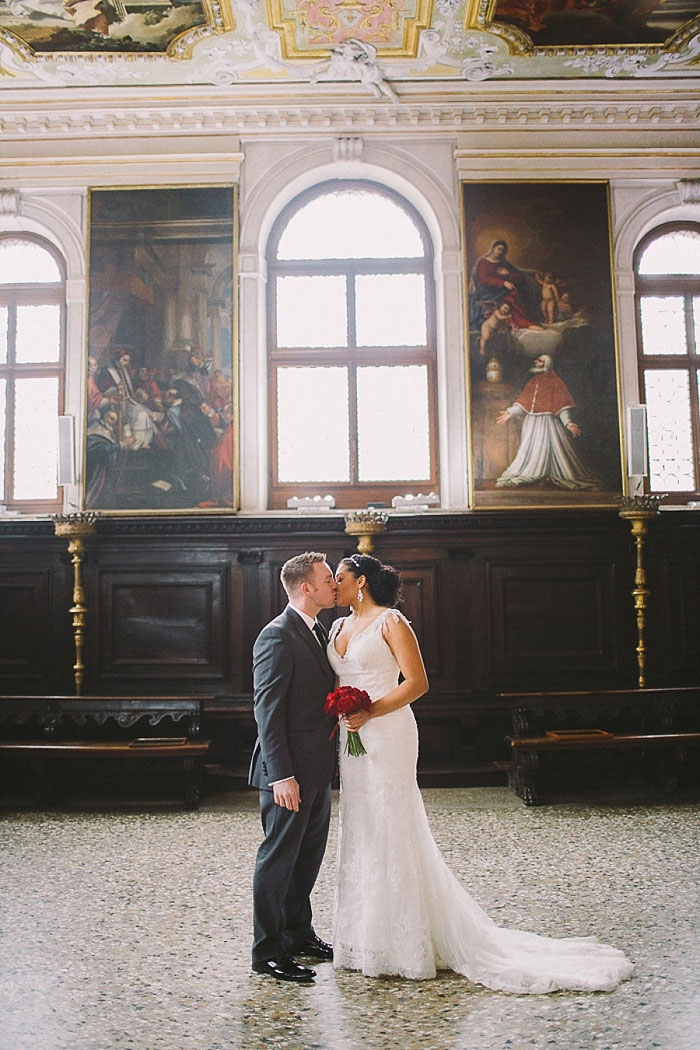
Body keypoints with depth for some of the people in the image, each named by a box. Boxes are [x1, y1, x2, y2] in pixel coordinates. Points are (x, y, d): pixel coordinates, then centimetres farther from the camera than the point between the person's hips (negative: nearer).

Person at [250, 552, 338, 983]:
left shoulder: (318, 632, 12)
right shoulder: (277, 637, -17)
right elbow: (268, 711, -20)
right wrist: (281, 775, -23)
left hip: (318, 769, 9)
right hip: (291, 772, -9)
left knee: (309, 855, 20)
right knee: (278, 859, 3)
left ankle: (298, 932, 35)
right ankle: (268, 951, 15)